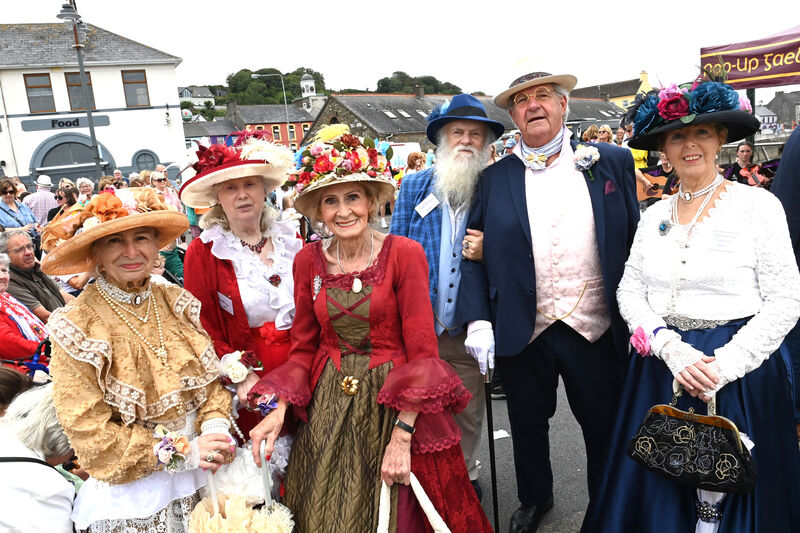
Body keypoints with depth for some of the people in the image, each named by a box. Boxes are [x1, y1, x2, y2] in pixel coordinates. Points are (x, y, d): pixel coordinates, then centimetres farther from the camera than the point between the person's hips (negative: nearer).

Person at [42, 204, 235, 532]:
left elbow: (210, 376, 3)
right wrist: (181, 452, -19)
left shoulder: (176, 302, -2)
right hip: (134, 493, -4)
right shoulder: (76, 329, -14)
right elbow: (89, 433, -14)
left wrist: (215, 425, -16)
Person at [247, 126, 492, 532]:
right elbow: (304, 347, 6)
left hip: (394, 403, -3)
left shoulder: (405, 254, -12)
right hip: (328, 405, 3)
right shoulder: (308, 261, -1)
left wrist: (401, 438, -19)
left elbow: (421, 350, -14)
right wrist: (280, 407, -9)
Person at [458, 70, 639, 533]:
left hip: (595, 330, 0)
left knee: (605, 428, 14)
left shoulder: (612, 163, 2)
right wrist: (477, 319, -10)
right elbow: (472, 253, 1)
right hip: (522, 333, 1)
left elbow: (636, 239, 3)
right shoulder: (495, 178, 2)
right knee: (528, 425, 19)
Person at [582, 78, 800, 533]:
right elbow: (629, 291, 4)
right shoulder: (654, 215, 6)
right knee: (657, 491, 14)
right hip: (660, 371, 4)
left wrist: (723, 366, -17)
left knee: (730, 496, 9)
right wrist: (671, 347, -12)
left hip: (738, 373, -3)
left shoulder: (757, 205, -6)